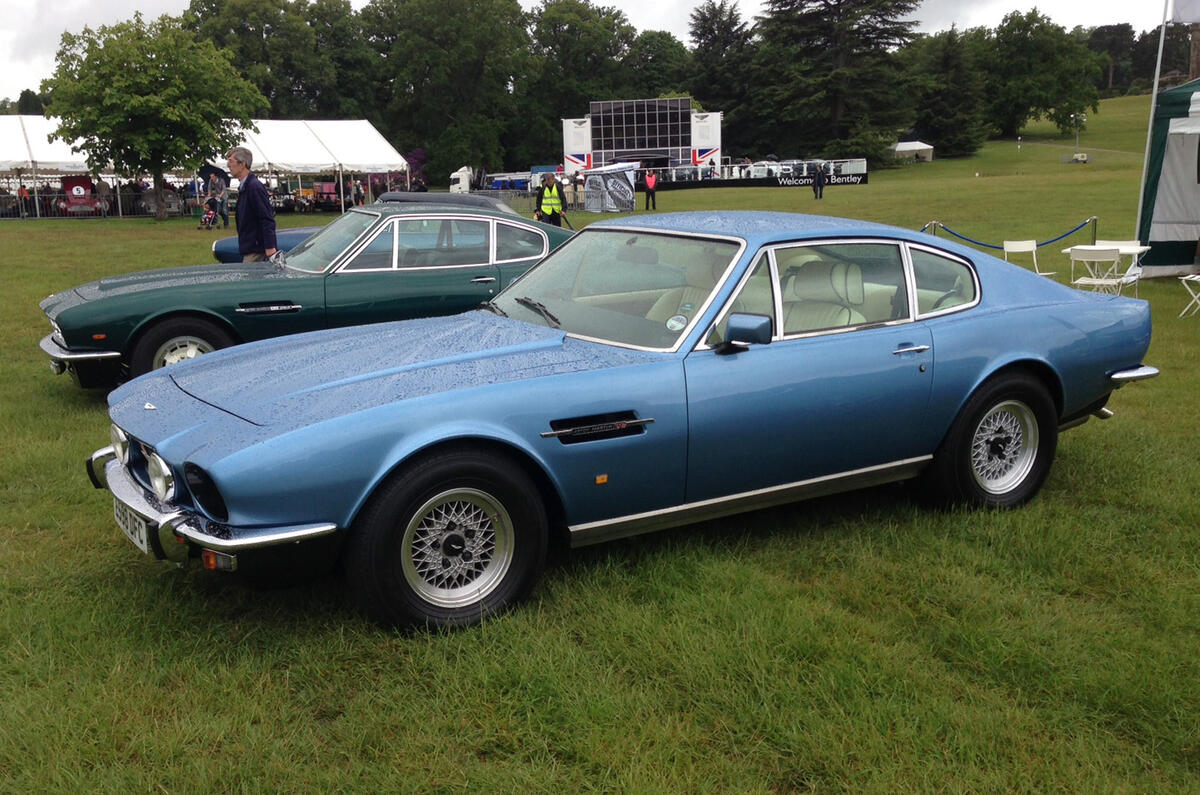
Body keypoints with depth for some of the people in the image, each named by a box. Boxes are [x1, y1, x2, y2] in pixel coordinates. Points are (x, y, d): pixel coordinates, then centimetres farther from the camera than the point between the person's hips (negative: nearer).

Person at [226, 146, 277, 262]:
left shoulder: (255, 187, -15)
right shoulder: (243, 187, 15)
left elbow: (267, 221, -20)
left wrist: (270, 251, -24)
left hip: (256, 252, -10)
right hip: (249, 249, 10)